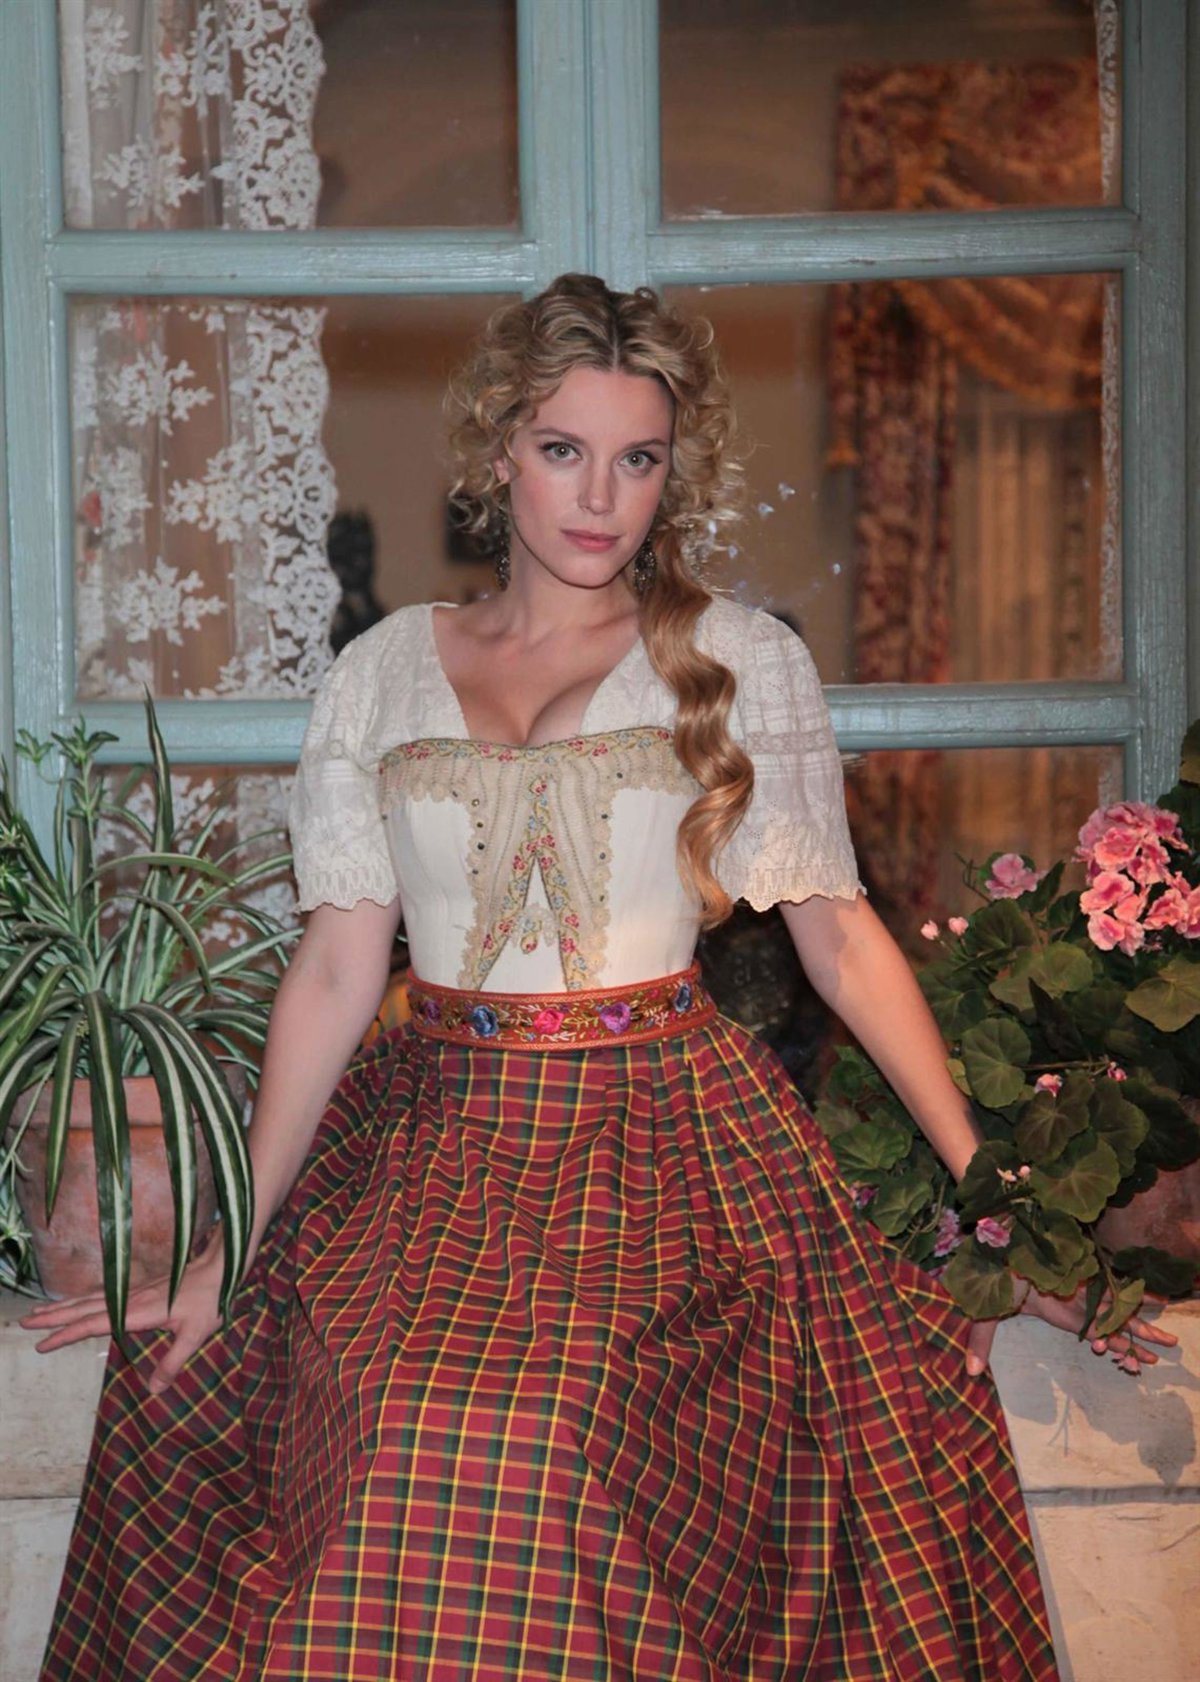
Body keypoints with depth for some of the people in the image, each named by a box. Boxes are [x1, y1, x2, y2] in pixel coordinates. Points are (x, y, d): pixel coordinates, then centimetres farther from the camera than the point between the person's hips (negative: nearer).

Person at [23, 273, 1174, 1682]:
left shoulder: (744, 662, 5)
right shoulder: (384, 672, 10)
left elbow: (839, 933, 4)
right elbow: (337, 969, 7)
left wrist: (984, 1188, -1)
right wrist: (231, 1247, 4)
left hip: (664, 1139, -2)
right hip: (434, 1137, 2)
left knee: (563, 1440, -25)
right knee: (399, 1453, -21)